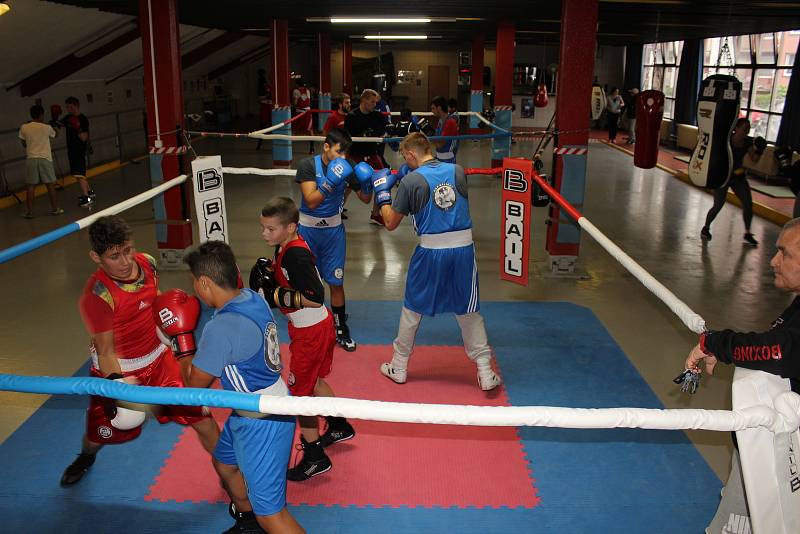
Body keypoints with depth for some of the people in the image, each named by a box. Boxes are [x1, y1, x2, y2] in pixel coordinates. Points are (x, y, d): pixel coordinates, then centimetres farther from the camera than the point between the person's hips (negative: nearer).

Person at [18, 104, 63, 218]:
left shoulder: (24, 128, 0)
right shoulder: (47, 127, -5)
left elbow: (23, 143, 10)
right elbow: (54, 135, 16)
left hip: (31, 158, 2)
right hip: (45, 158, -2)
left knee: (31, 186, 4)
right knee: (50, 184, 8)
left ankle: (29, 212, 5)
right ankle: (54, 209, 16)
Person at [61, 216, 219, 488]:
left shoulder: (147, 263, -11)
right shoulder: (97, 295, -29)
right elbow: (105, 352, -24)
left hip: (158, 359, 4)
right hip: (118, 370, -4)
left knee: (200, 414, -1)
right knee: (102, 432, 18)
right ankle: (86, 457, 57)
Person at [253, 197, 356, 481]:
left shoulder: (297, 255, -28)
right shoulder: (284, 246, 1)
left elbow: (315, 297, -30)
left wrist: (276, 295, -25)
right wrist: (268, 270, -2)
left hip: (311, 331, -10)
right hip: (311, 327, 10)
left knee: (300, 391, 1)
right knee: (312, 381, 26)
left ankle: (314, 457, 14)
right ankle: (339, 427, 46)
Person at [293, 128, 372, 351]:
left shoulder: (346, 169, -6)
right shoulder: (308, 165, -14)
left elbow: (365, 199, 2)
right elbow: (311, 201, -23)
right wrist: (330, 182, -34)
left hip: (333, 229, 1)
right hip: (308, 229, -1)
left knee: (336, 281, 2)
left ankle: (340, 328, 14)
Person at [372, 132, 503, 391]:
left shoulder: (411, 180, -7)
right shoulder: (458, 171, 4)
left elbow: (391, 223, 0)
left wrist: (382, 192, 16)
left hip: (430, 251, -2)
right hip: (463, 247, 3)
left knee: (412, 309, 16)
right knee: (468, 311, 13)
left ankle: (399, 367, 28)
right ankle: (485, 373, 14)